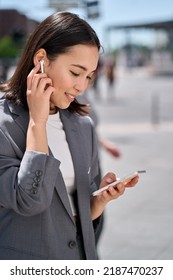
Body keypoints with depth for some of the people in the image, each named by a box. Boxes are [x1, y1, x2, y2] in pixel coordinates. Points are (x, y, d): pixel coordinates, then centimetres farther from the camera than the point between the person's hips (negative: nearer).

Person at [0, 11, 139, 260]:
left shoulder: (84, 126, 4)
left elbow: (84, 211, 10)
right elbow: (29, 201, -25)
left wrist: (103, 198, -11)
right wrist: (37, 121, -20)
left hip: (82, 254, 6)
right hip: (23, 269, -5)